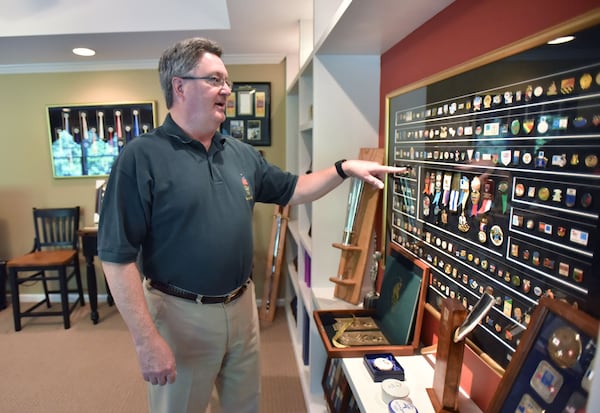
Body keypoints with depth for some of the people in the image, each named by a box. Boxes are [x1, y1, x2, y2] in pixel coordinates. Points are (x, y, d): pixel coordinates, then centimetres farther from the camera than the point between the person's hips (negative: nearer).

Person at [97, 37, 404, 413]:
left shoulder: (241, 153, 4)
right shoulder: (142, 157, -16)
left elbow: (291, 190, 12)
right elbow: (117, 256, -18)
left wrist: (344, 169, 0)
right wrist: (146, 339, -18)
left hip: (242, 305, 6)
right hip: (181, 314, -5)